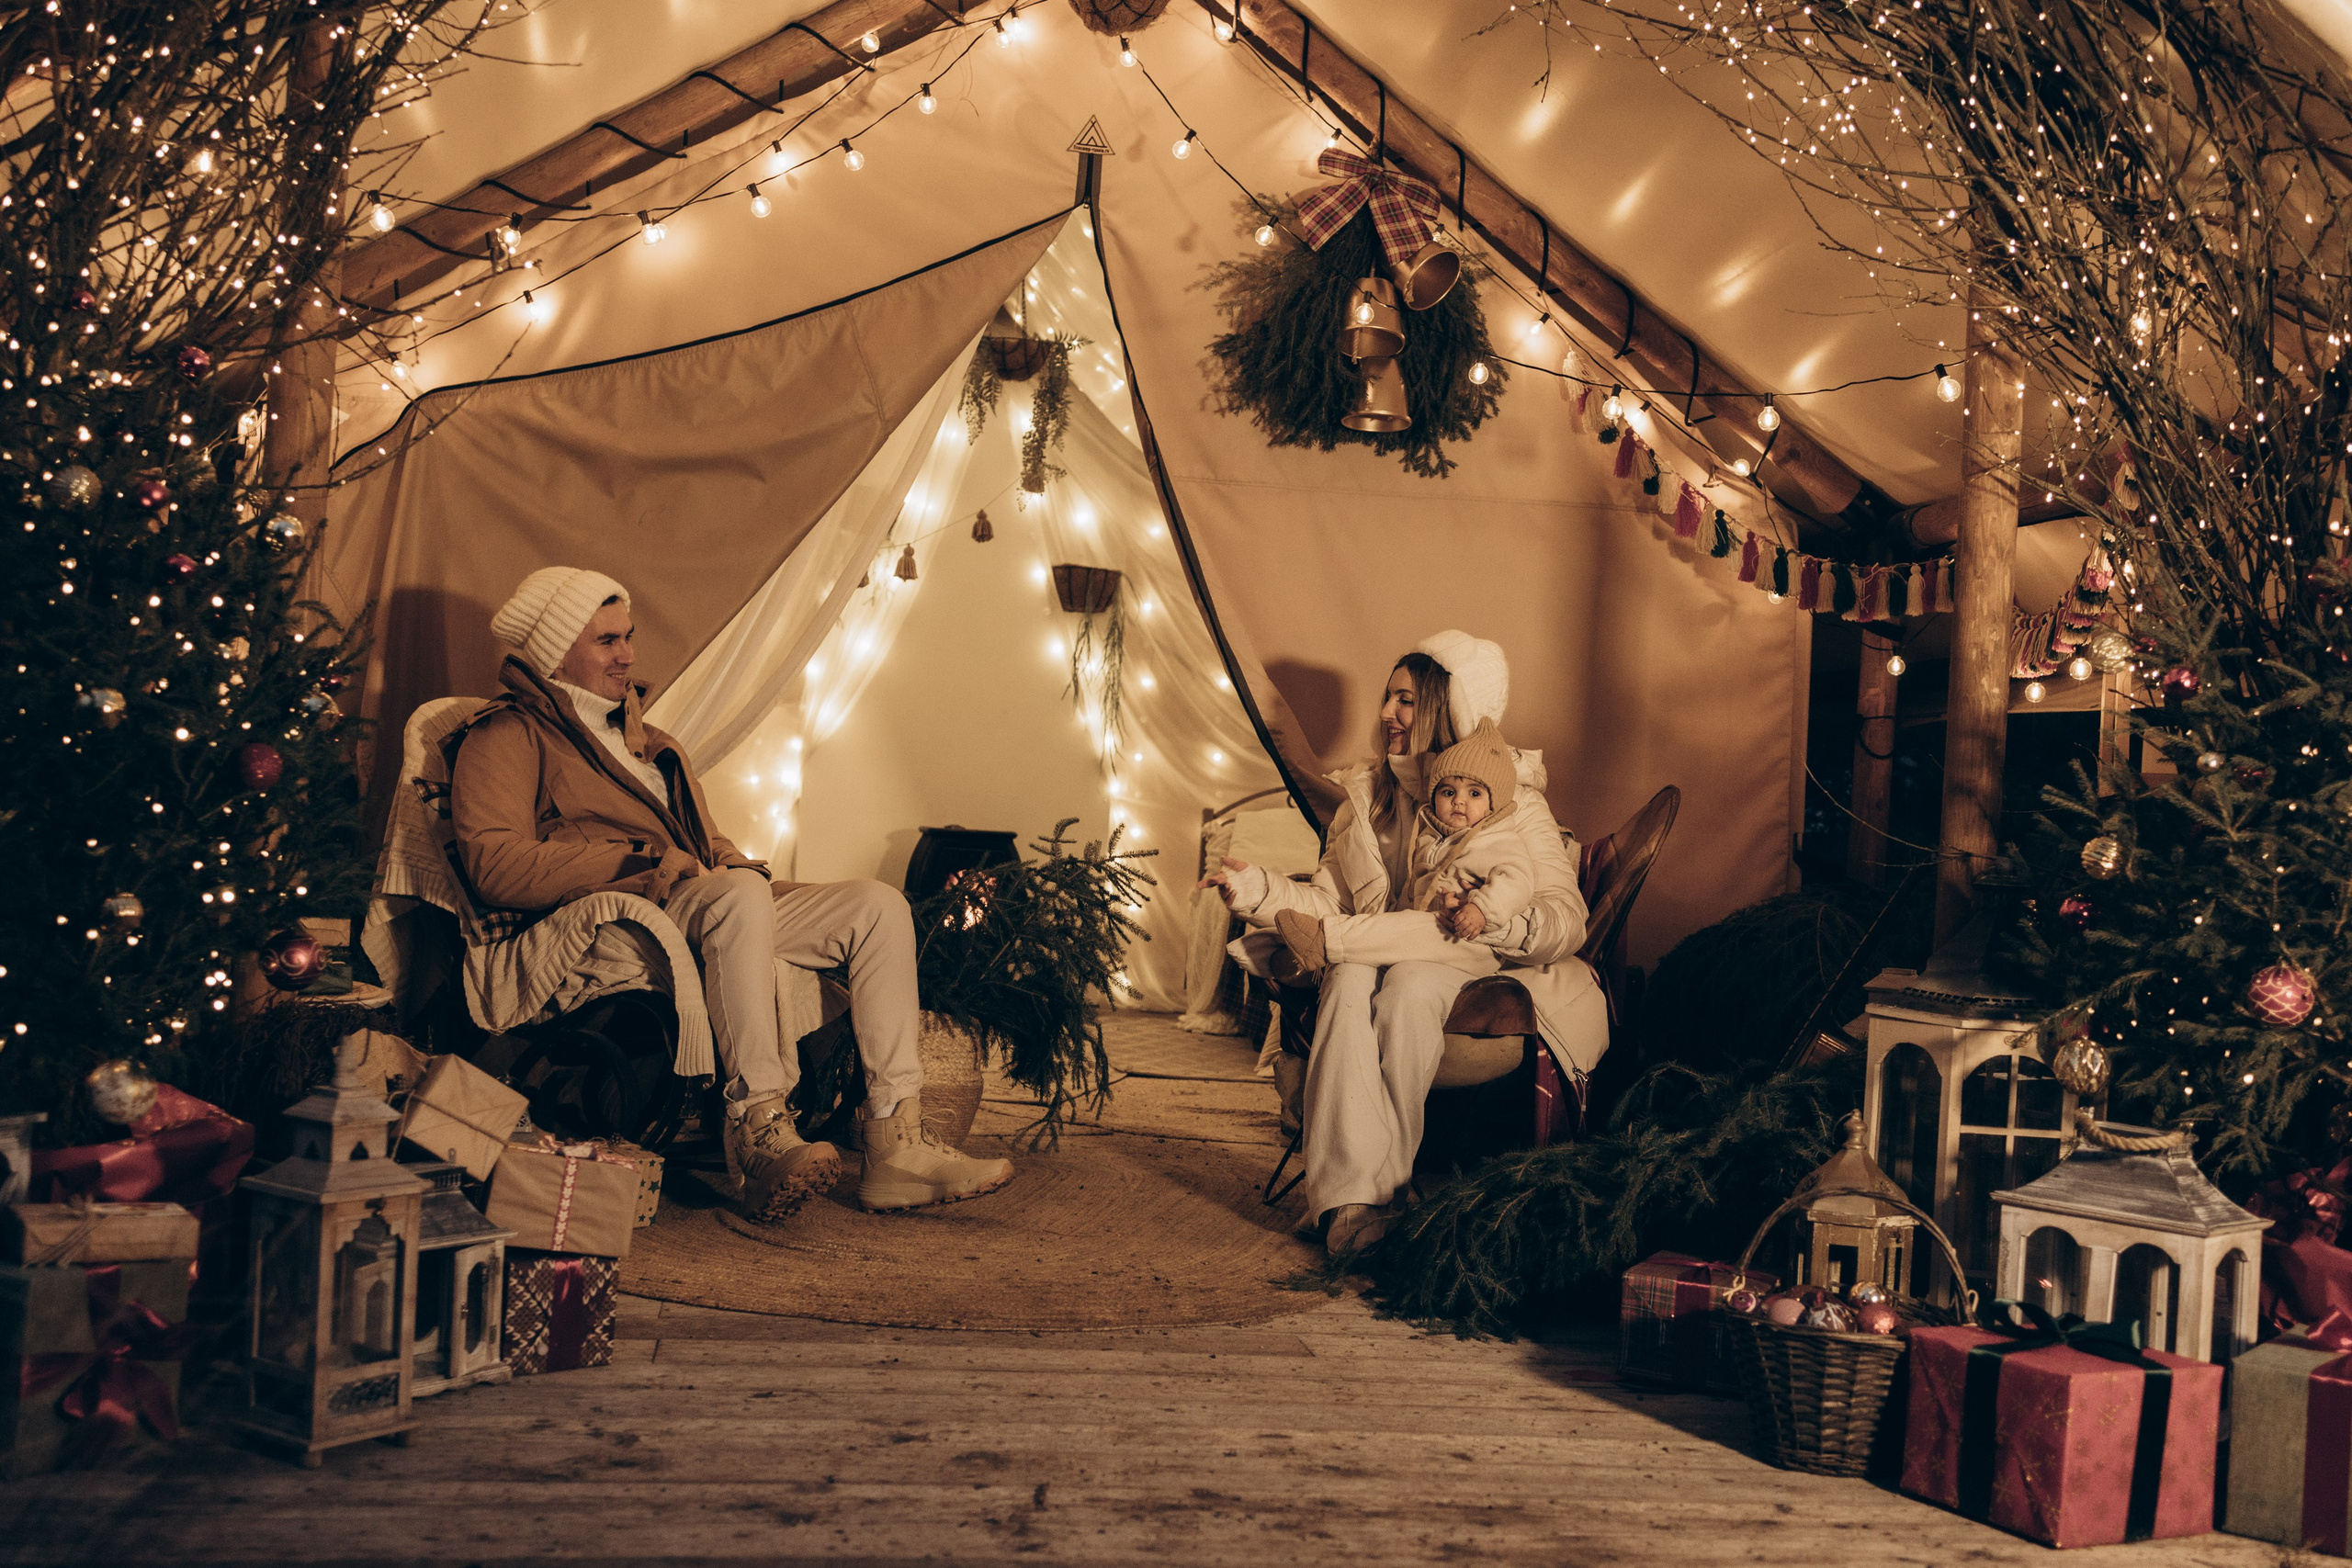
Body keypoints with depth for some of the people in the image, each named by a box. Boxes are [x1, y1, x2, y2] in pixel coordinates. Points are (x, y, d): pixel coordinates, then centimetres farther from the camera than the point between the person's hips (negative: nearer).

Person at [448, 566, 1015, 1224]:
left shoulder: (647, 741, 31)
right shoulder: (506, 736, 5)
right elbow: (495, 866, -12)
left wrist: (729, 861, 3)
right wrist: (648, 862, -17)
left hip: (708, 915, 8)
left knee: (879, 906, -11)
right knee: (741, 893, -38)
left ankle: (896, 1146, -21)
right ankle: (760, 1133, -40)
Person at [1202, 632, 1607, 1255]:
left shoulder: (1514, 801, 1)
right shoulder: (1365, 796, 16)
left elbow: (1566, 921, -8)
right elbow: (1330, 899, 10)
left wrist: (1494, 918, -28)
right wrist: (1260, 889, -7)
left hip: (1476, 968, -3)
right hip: (1383, 953, 3)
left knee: (1408, 985, -36)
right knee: (1348, 983, -32)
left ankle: (1380, 1185, -29)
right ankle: (1351, 1196, -41)